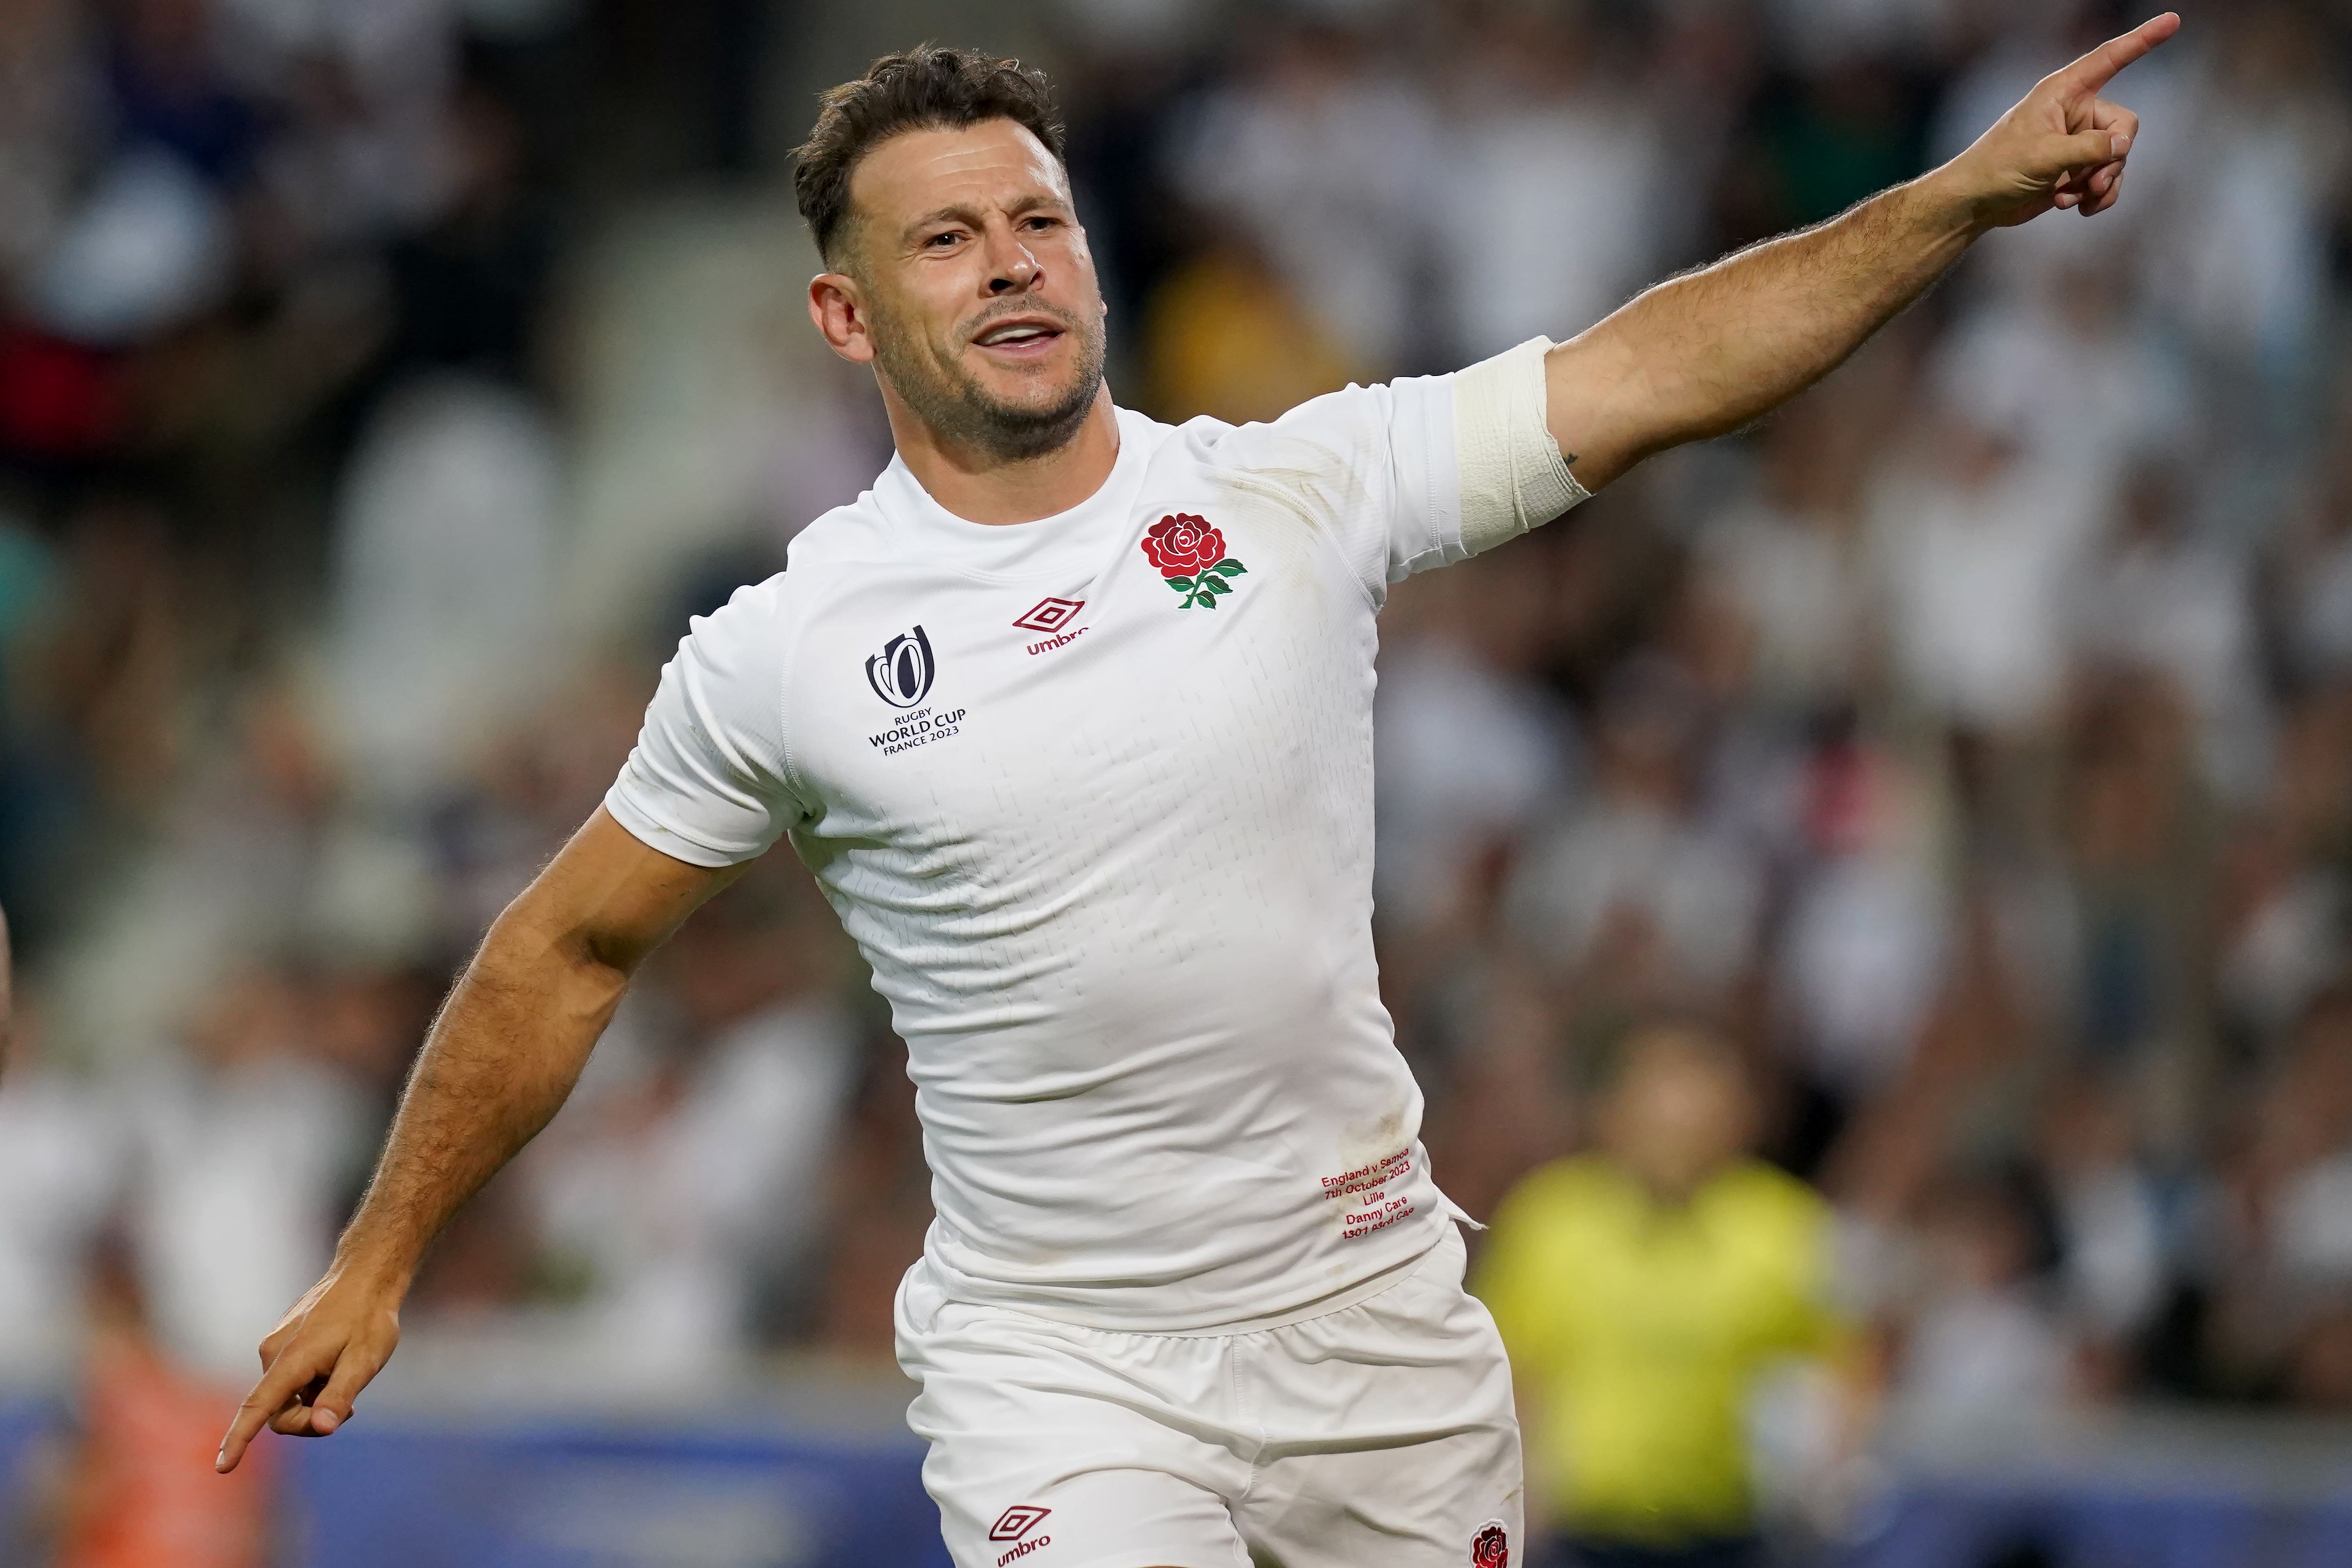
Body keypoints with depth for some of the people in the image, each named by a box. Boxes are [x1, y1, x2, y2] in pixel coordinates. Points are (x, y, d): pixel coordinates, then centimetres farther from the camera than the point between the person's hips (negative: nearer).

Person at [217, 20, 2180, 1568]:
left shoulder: (1302, 491, -2)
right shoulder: (780, 655, -4)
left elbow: (1657, 371, -6)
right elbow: (569, 953, 7)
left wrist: (1966, 197, -17)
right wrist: (376, 1264, 10)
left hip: (1374, 1313, 2)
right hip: (1056, 1369, -2)